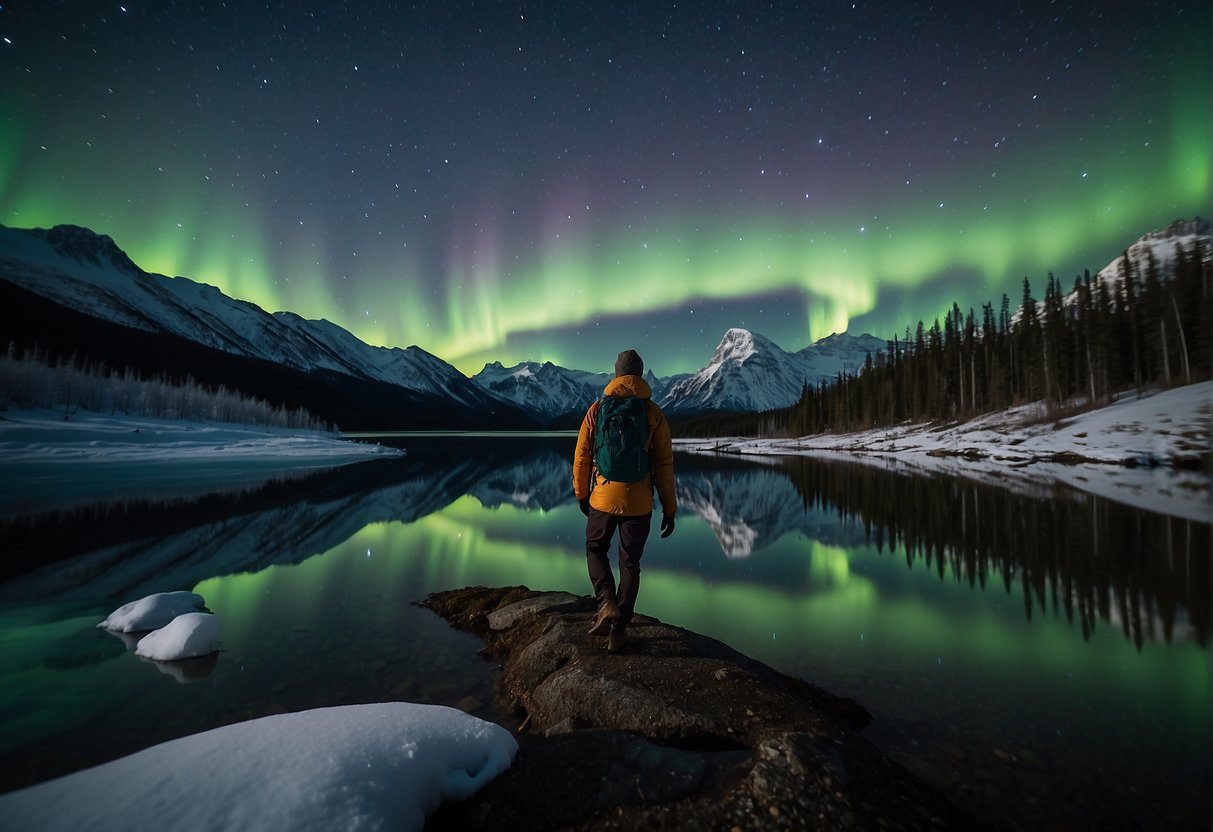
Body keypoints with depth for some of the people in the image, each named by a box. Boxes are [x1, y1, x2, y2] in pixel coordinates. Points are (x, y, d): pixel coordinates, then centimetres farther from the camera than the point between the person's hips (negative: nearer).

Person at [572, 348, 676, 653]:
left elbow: (581, 457, 1)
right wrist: (669, 509, 3)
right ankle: (618, 631, 20)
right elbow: (664, 465, -4)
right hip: (639, 503, 0)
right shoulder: (654, 414, -4)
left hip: (603, 499, 0)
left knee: (596, 550, 24)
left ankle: (607, 604, 5)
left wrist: (581, 494, 15)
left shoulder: (597, 409, -2)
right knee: (630, 564, 14)